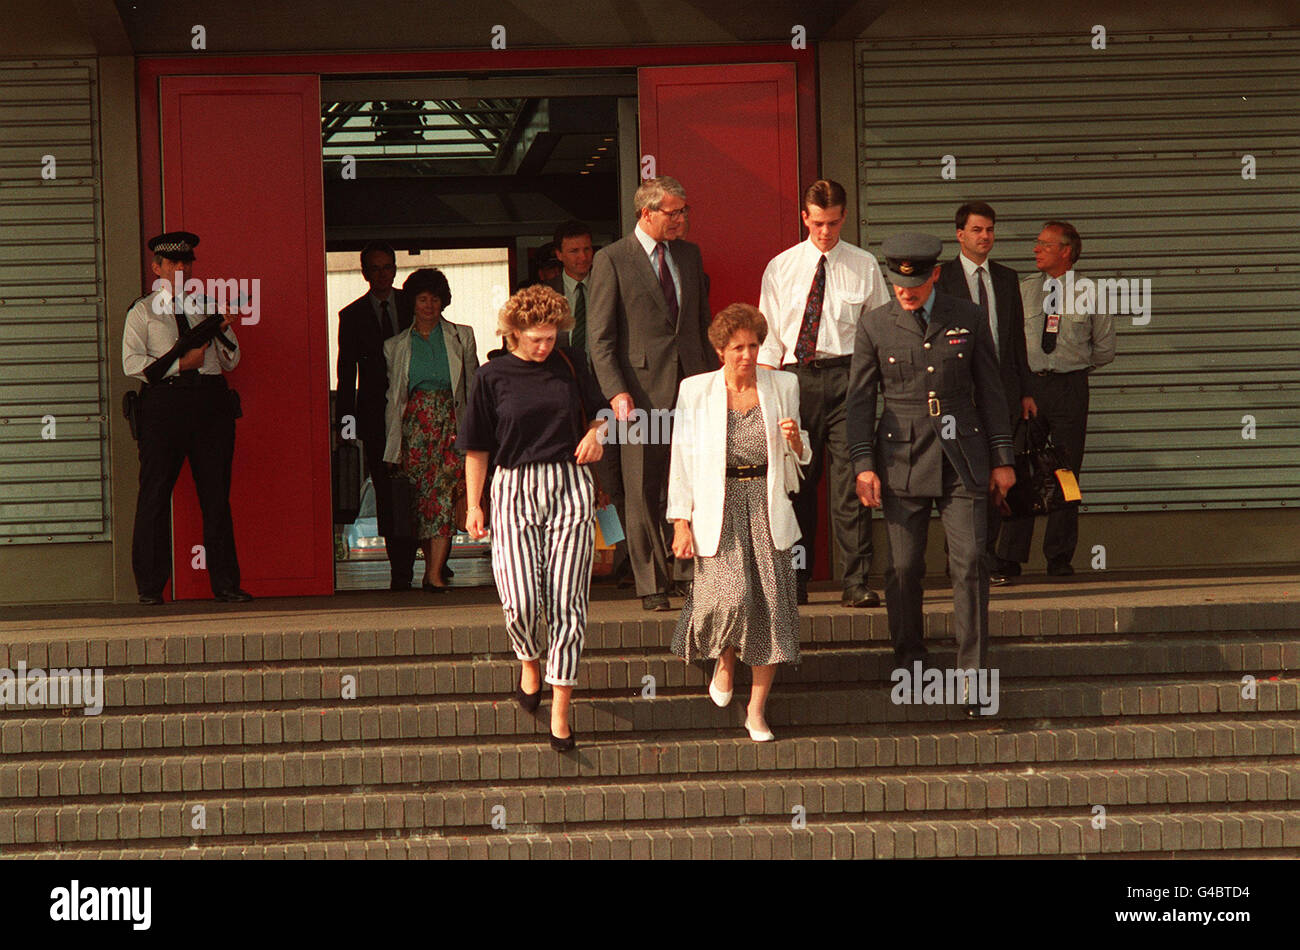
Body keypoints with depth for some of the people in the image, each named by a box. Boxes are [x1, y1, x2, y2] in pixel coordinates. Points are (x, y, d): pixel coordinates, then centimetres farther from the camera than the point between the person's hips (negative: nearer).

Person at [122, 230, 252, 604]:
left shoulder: (206, 306, 20)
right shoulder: (143, 311, 9)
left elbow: (231, 362, 19)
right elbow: (132, 362, -3)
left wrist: (223, 330, 0)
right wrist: (180, 363, -10)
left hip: (210, 403, 3)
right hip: (165, 402, -3)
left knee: (217, 493, 0)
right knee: (155, 493, -4)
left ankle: (225, 583, 3)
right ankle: (150, 585, 2)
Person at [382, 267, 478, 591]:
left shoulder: (461, 337, 11)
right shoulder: (396, 346, 13)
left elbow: (473, 385, 11)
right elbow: (393, 395, 14)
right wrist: (393, 444, 9)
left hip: (451, 421, -2)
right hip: (415, 423, 2)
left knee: (444, 491, -15)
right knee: (421, 494, -2)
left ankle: (435, 573, -19)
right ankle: (433, 563, 12)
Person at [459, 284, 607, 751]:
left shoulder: (569, 364, 6)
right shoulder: (493, 376, 2)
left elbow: (598, 411, 20)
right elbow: (476, 448, 8)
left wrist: (596, 433, -3)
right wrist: (473, 505, 5)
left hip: (569, 487, 1)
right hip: (515, 489, -1)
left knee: (565, 599, -4)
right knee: (521, 600, -12)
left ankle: (560, 710, 0)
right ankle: (529, 659, 23)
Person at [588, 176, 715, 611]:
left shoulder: (689, 255, 15)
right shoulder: (612, 260, -1)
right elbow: (599, 335, -4)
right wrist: (616, 391, -14)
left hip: (692, 384, 4)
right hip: (642, 389, -4)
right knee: (643, 495, 0)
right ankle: (652, 586, 7)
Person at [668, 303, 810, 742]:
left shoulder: (782, 386, 8)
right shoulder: (695, 391, 1)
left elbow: (801, 457, 17)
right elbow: (682, 458, 2)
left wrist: (796, 441, -8)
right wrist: (681, 521, -4)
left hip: (767, 507, 2)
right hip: (718, 508, -2)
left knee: (772, 602, -6)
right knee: (732, 595, -20)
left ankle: (757, 709, 5)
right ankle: (725, 659, 15)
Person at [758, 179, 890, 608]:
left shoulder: (864, 267, 6)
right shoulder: (780, 268, 8)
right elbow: (769, 336, 9)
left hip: (846, 376, -1)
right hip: (796, 378, 1)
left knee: (850, 478, -7)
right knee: (797, 480, 5)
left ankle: (855, 582, -5)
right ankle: (794, 582, 14)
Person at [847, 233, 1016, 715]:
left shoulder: (968, 319, 5)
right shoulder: (874, 326, 3)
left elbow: (990, 391, 9)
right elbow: (860, 399, 5)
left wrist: (1002, 459, 8)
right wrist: (864, 464, -3)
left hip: (961, 458, 0)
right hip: (903, 460, 0)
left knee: (970, 562, -7)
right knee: (904, 567, 0)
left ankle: (972, 674, -3)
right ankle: (909, 663, 16)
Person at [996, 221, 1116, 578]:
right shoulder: (1023, 291, 7)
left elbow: (1104, 350, 10)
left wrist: (1073, 365, 6)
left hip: (1070, 388, -1)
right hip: (1027, 385, 1)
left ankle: (1060, 557, 10)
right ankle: (1010, 557, 1)